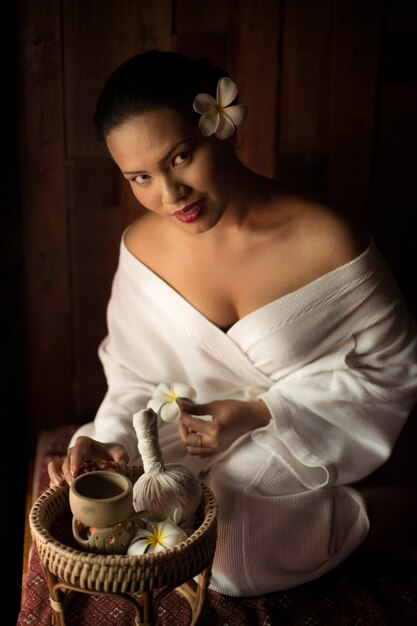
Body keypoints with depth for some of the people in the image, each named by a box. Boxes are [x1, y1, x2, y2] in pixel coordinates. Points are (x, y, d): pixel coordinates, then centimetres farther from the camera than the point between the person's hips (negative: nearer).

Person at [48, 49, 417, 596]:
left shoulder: (328, 243, -20)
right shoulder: (142, 247, -8)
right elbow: (138, 378, 4)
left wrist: (258, 414, -19)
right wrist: (111, 442, -18)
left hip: (293, 487, -3)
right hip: (186, 484, 4)